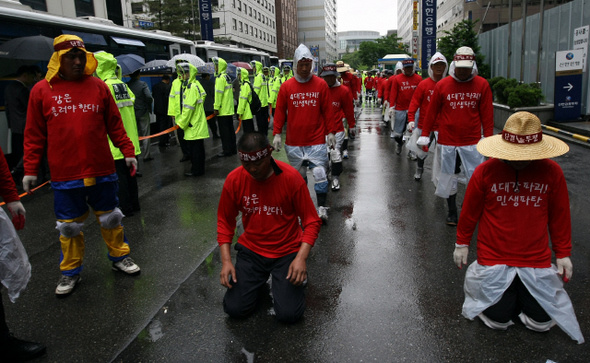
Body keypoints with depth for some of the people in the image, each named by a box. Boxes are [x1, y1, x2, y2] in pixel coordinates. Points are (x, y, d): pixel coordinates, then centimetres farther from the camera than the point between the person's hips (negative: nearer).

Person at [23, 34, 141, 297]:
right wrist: (30, 169, 2)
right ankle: (70, 271, 28)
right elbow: (34, 135, 3)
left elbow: (115, 125, 7)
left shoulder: (98, 86, 2)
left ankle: (119, 256, 34)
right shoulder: (41, 91, 0)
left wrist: (128, 152, 3)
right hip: (65, 176, 0)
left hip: (101, 171, 1)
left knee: (110, 218, 14)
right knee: (69, 226, 11)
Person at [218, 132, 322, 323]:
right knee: (234, 309, -7)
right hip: (250, 250, 3)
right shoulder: (234, 180, -10)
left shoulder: (291, 177, -18)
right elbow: (225, 221, 2)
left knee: (289, 314, -13)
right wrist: (226, 260, -8)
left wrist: (301, 258, -24)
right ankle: (259, 277, 23)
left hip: (287, 251, -2)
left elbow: (312, 221, -12)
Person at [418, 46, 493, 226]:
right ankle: (452, 212, 27)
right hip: (447, 142, 1)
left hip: (472, 143, 0)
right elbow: (432, 112, 5)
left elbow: (487, 114, 4)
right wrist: (425, 135, 6)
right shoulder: (442, 85, -1)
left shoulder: (482, 85, 1)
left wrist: (488, 138, 2)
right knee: (449, 179, 11)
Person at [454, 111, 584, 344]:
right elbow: (470, 212, 0)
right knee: (498, 320, 0)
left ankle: (522, 291, 33)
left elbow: (559, 216, 3)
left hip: (537, 261, 2)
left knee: (541, 322, 3)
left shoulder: (551, 172, -8)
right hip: (494, 260, -1)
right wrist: (462, 243, 9)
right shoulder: (485, 172, -12)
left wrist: (563, 254, 8)